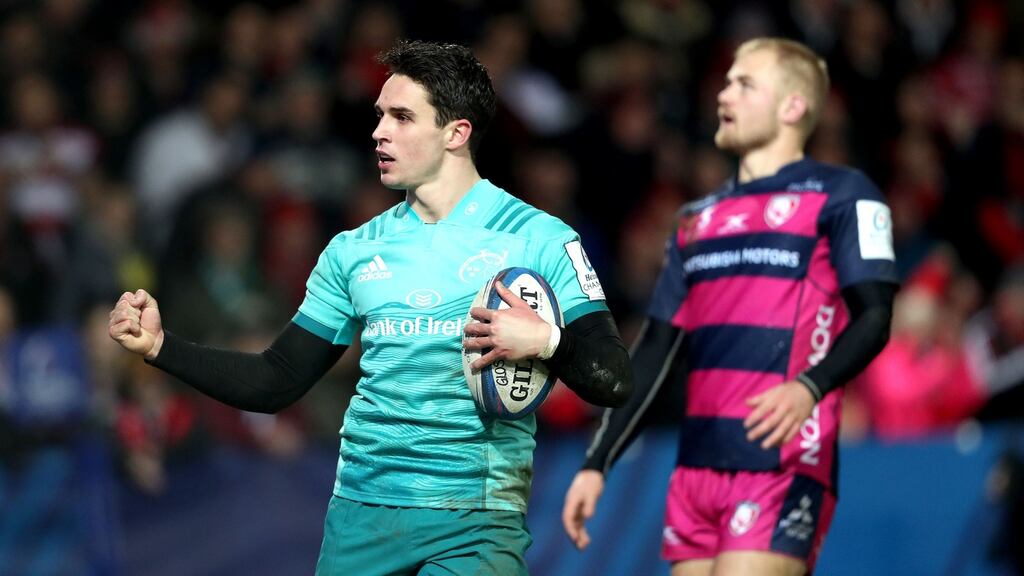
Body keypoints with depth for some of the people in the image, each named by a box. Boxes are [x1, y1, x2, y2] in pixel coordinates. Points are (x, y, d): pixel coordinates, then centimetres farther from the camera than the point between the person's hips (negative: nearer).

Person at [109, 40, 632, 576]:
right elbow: (275, 382, 15)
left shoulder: (540, 239, -3)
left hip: (474, 526, -4)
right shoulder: (353, 251, 12)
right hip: (360, 513, 4)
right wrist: (160, 346, 5)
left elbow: (612, 382, -7)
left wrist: (545, 340, -25)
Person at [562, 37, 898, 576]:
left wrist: (809, 388, -28)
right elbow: (655, 350, 21)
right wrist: (596, 464, 14)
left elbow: (873, 317, -9)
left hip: (783, 464, -7)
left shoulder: (839, 196, 1)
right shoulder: (697, 220, 20)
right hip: (697, 468, 7)